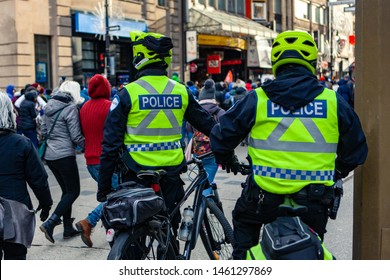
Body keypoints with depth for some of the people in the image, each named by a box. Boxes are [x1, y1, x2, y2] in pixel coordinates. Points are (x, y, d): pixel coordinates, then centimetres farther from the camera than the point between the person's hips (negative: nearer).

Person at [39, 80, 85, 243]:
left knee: (66, 190, 17)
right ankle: (50, 224, -9)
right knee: (73, 192, 2)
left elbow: (43, 129, 17)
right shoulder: (70, 108, -13)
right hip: (64, 155, -8)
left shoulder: (49, 106, 10)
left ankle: (68, 229, 19)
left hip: (49, 155, 8)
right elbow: (76, 136, -14)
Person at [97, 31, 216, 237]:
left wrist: (103, 188, -2)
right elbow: (206, 123, 11)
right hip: (171, 174, 3)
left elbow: (111, 144, -9)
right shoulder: (181, 91, 1)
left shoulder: (128, 93, -8)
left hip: (136, 175, -3)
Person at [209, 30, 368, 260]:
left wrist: (227, 160, 26)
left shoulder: (256, 99, -3)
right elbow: (356, 149, 9)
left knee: (244, 222, 32)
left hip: (266, 196, -1)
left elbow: (222, 136, 5)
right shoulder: (333, 101, 1)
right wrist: (338, 172, 29)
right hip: (314, 202, 1)